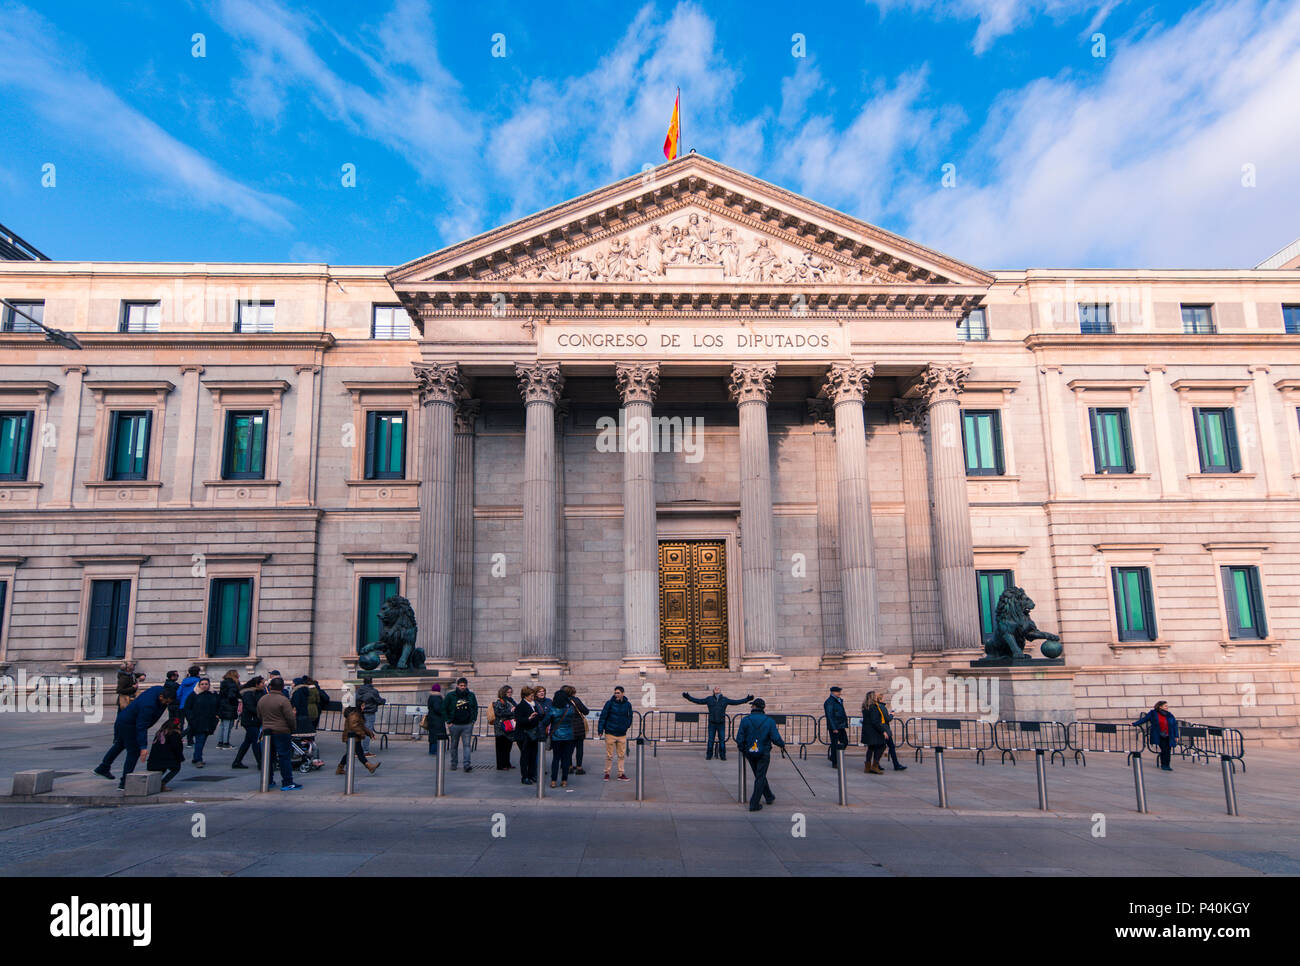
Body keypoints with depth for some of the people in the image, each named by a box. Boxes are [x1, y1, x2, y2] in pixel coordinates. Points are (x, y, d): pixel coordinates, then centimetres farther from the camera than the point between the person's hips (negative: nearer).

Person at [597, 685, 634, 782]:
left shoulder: (627, 704, 3)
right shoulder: (609, 703, -7)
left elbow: (630, 716, 17)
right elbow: (603, 716, -6)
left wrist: (626, 726, 5)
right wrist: (600, 730, -10)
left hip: (622, 734, 3)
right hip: (610, 733, -3)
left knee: (622, 755, 7)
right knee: (609, 755, 3)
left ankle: (621, 774, 16)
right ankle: (607, 773, 16)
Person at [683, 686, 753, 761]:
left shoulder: (725, 700, 9)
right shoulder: (709, 699, 8)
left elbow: (736, 701, 11)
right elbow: (698, 701, 9)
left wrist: (747, 699, 7)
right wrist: (688, 697, 4)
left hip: (721, 723, 0)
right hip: (712, 723, 0)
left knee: (722, 739, 1)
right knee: (710, 740, 1)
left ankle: (722, 755, 11)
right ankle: (709, 755, 10)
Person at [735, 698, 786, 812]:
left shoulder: (745, 720, -7)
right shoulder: (769, 721, -9)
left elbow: (739, 739, -8)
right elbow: (776, 738, -11)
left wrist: (743, 751, 9)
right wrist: (782, 745, 10)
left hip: (750, 753, 2)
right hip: (764, 753, -2)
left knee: (759, 776, 20)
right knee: (760, 777, 3)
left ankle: (769, 797, 36)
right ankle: (754, 804, -1)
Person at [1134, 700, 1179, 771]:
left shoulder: (1170, 715, 9)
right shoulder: (1153, 713, -1)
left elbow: (1174, 725, 13)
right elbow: (1144, 719, 2)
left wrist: (1176, 736, 10)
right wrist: (1135, 724, -1)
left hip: (1168, 736, 3)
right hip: (1159, 736, -3)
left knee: (1168, 750, 0)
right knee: (1163, 749, -9)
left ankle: (1167, 765, 11)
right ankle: (1163, 765, 2)